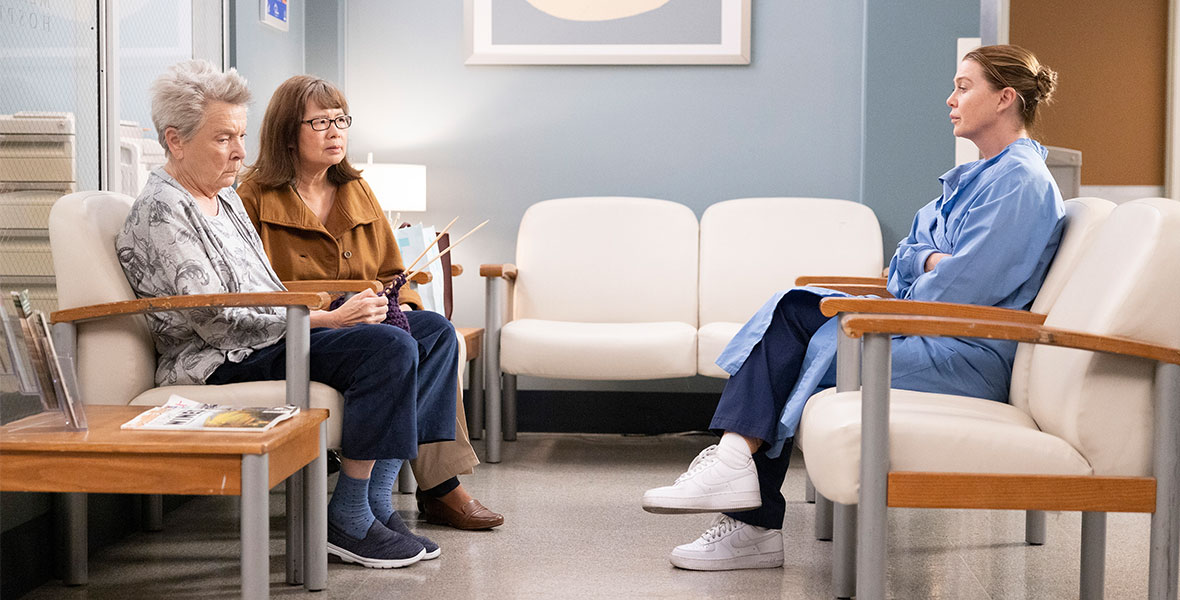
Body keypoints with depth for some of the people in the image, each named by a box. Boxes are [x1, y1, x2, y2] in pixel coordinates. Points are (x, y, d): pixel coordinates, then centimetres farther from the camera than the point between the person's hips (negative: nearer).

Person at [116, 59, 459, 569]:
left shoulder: (226, 198, 20)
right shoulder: (160, 213, -11)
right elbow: (216, 321, -19)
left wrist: (341, 307, 4)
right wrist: (327, 319, -20)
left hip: (271, 335, 10)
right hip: (224, 363, -10)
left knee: (433, 331, -1)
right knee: (389, 348, -28)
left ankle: (376, 500, -9)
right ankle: (348, 520, -21)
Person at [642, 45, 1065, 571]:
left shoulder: (1021, 181, -11)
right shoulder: (979, 174, 21)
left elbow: (962, 286, -18)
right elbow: (905, 257, 17)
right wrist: (930, 260, -6)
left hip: (969, 356, -9)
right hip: (928, 330, 9)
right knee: (792, 307, -10)